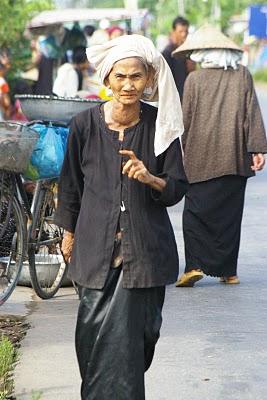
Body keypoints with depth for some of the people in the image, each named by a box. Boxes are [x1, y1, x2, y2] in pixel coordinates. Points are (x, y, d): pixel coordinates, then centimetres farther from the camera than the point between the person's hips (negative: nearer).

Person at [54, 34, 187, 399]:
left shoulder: (159, 125, -3)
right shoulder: (85, 124, -3)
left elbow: (178, 189, 1)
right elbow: (70, 184, 10)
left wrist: (150, 178, -19)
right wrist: (69, 233, 16)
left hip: (145, 248, 0)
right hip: (97, 246, 0)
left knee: (134, 333, 1)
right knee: (96, 332, -2)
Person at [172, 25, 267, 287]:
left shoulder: (194, 79, -2)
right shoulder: (242, 75, 3)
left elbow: (186, 119, 2)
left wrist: (181, 153, 12)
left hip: (201, 159, -2)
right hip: (235, 158, 2)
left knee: (196, 212, 3)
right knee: (230, 213, 10)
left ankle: (195, 265, -12)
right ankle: (228, 270, 12)